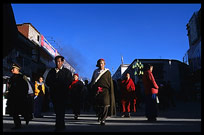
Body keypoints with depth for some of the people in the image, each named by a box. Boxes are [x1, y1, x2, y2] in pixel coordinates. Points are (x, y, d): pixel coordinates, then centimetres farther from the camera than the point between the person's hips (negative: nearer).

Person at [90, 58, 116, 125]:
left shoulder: (107, 72, 6)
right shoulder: (95, 72, 13)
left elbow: (110, 82, 3)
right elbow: (92, 82, 14)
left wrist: (111, 92, -5)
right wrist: (96, 89, -2)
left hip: (105, 91, -2)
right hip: (97, 91, 2)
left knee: (105, 104, -12)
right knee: (98, 105, 4)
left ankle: (103, 120, -7)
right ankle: (99, 115, 31)